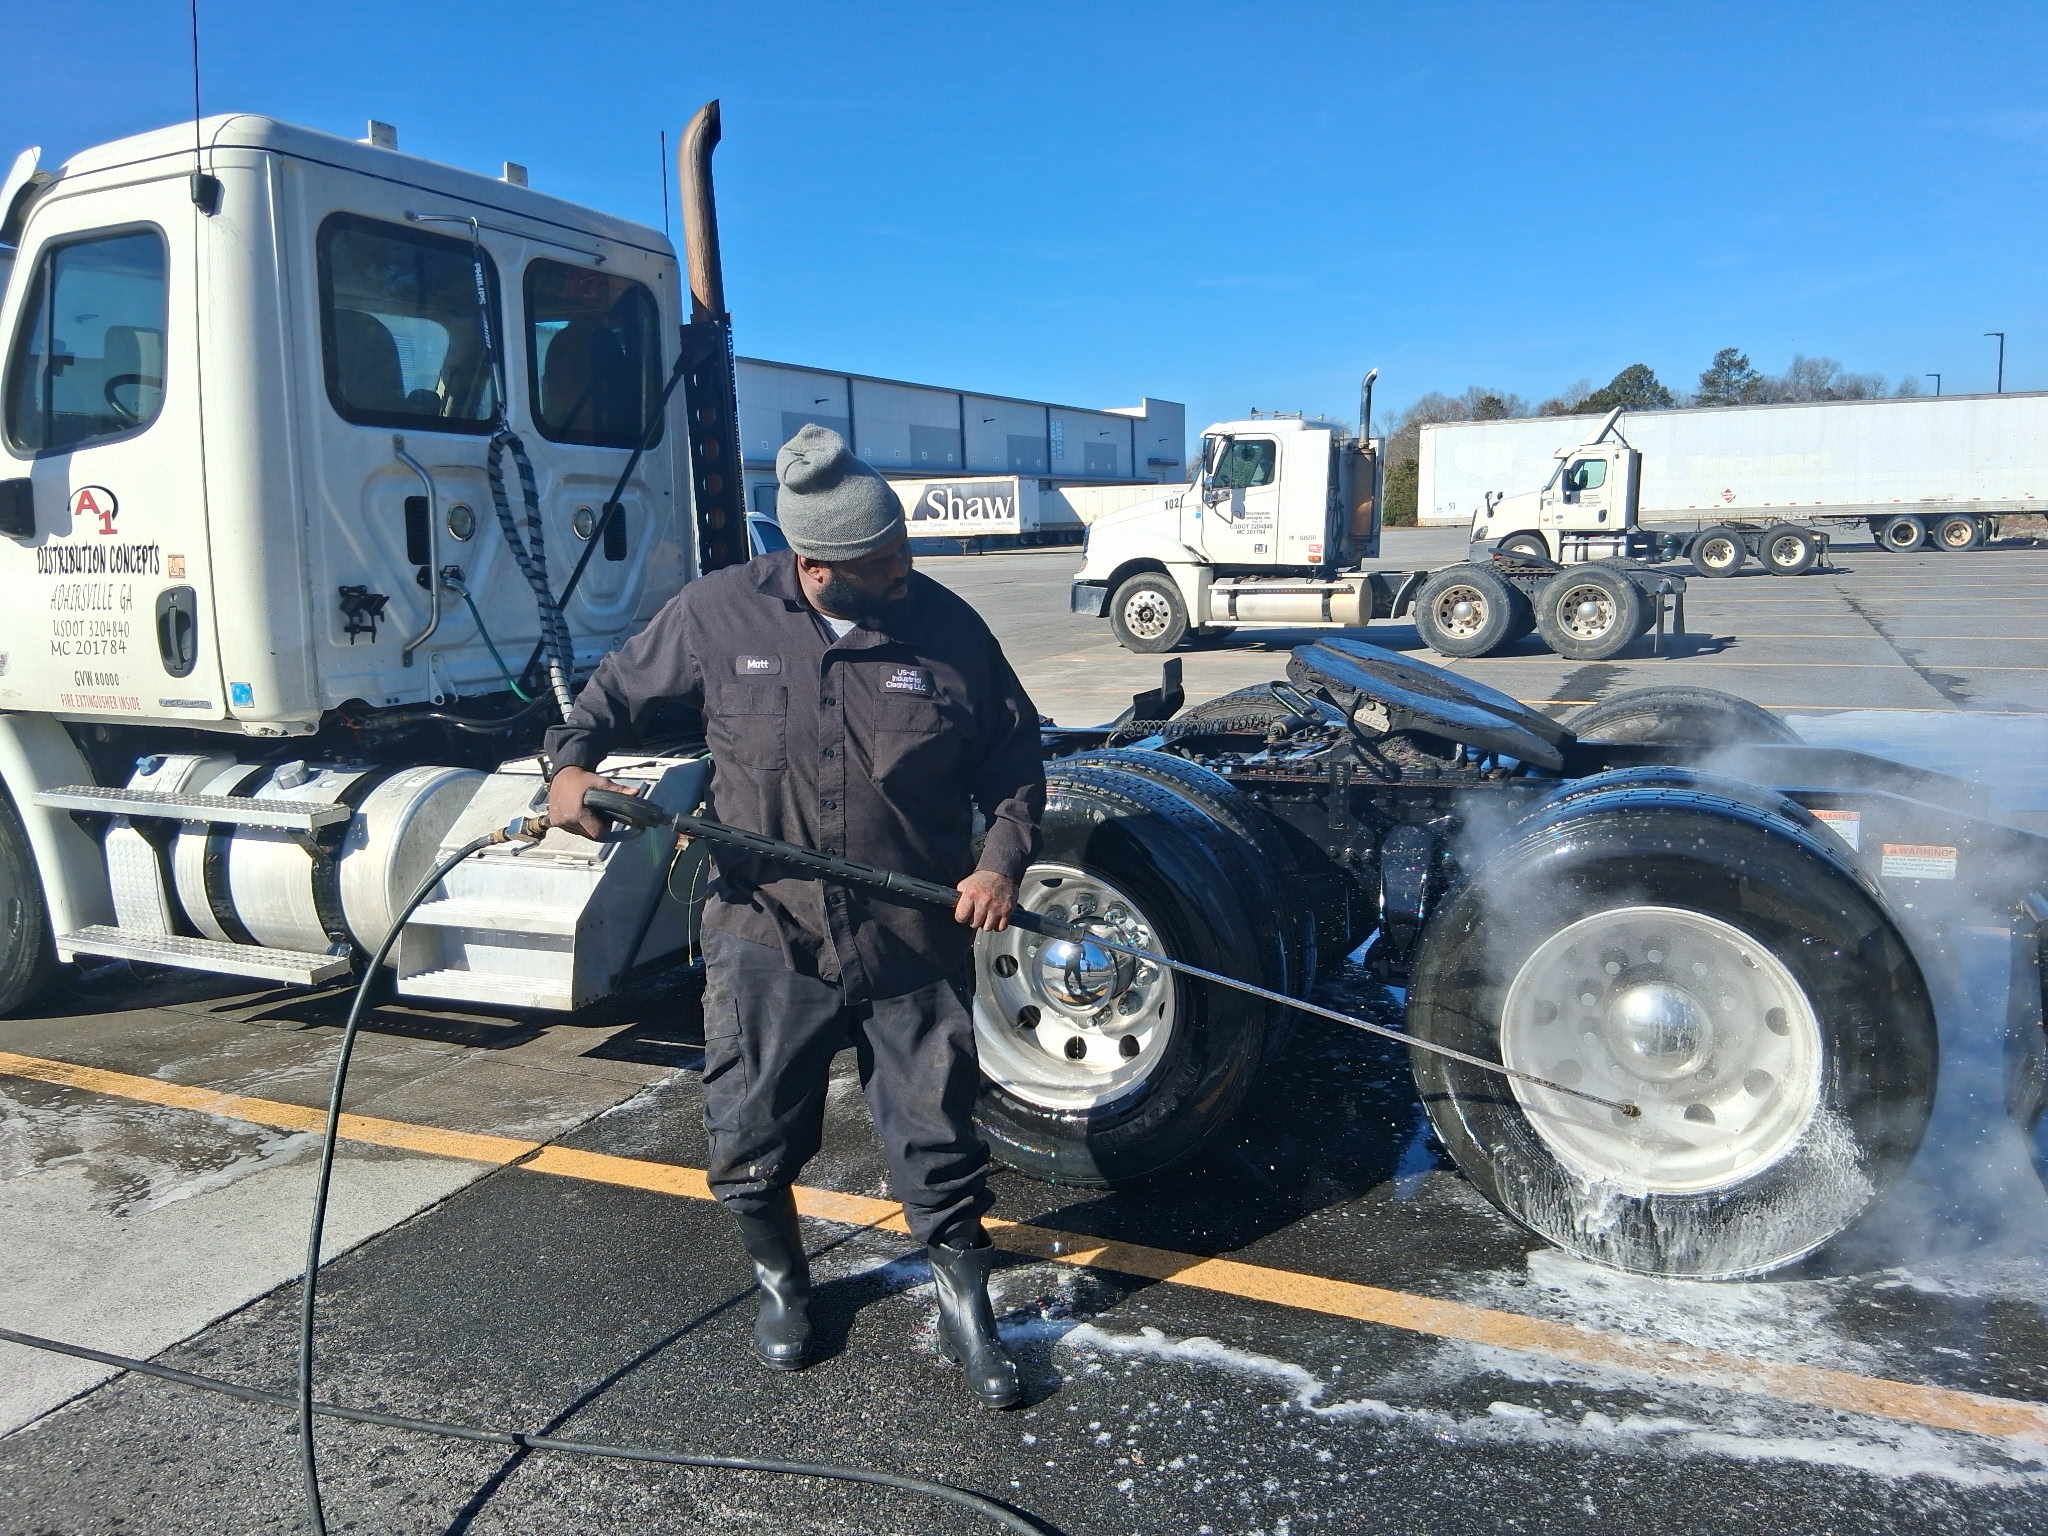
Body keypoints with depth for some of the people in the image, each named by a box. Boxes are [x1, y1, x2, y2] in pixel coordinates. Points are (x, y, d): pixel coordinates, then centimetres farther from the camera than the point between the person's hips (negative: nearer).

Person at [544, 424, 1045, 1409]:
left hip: (914, 949, 0)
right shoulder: (719, 613, -6)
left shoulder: (947, 629, -6)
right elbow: (620, 685, 10)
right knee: (752, 1137, 15)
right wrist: (572, 761, -7)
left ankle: (965, 1309, 31)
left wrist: (1002, 858, -12)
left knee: (938, 1143, 9)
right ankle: (779, 1281, 43)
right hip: (766, 943, 1)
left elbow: (1014, 763, 3)